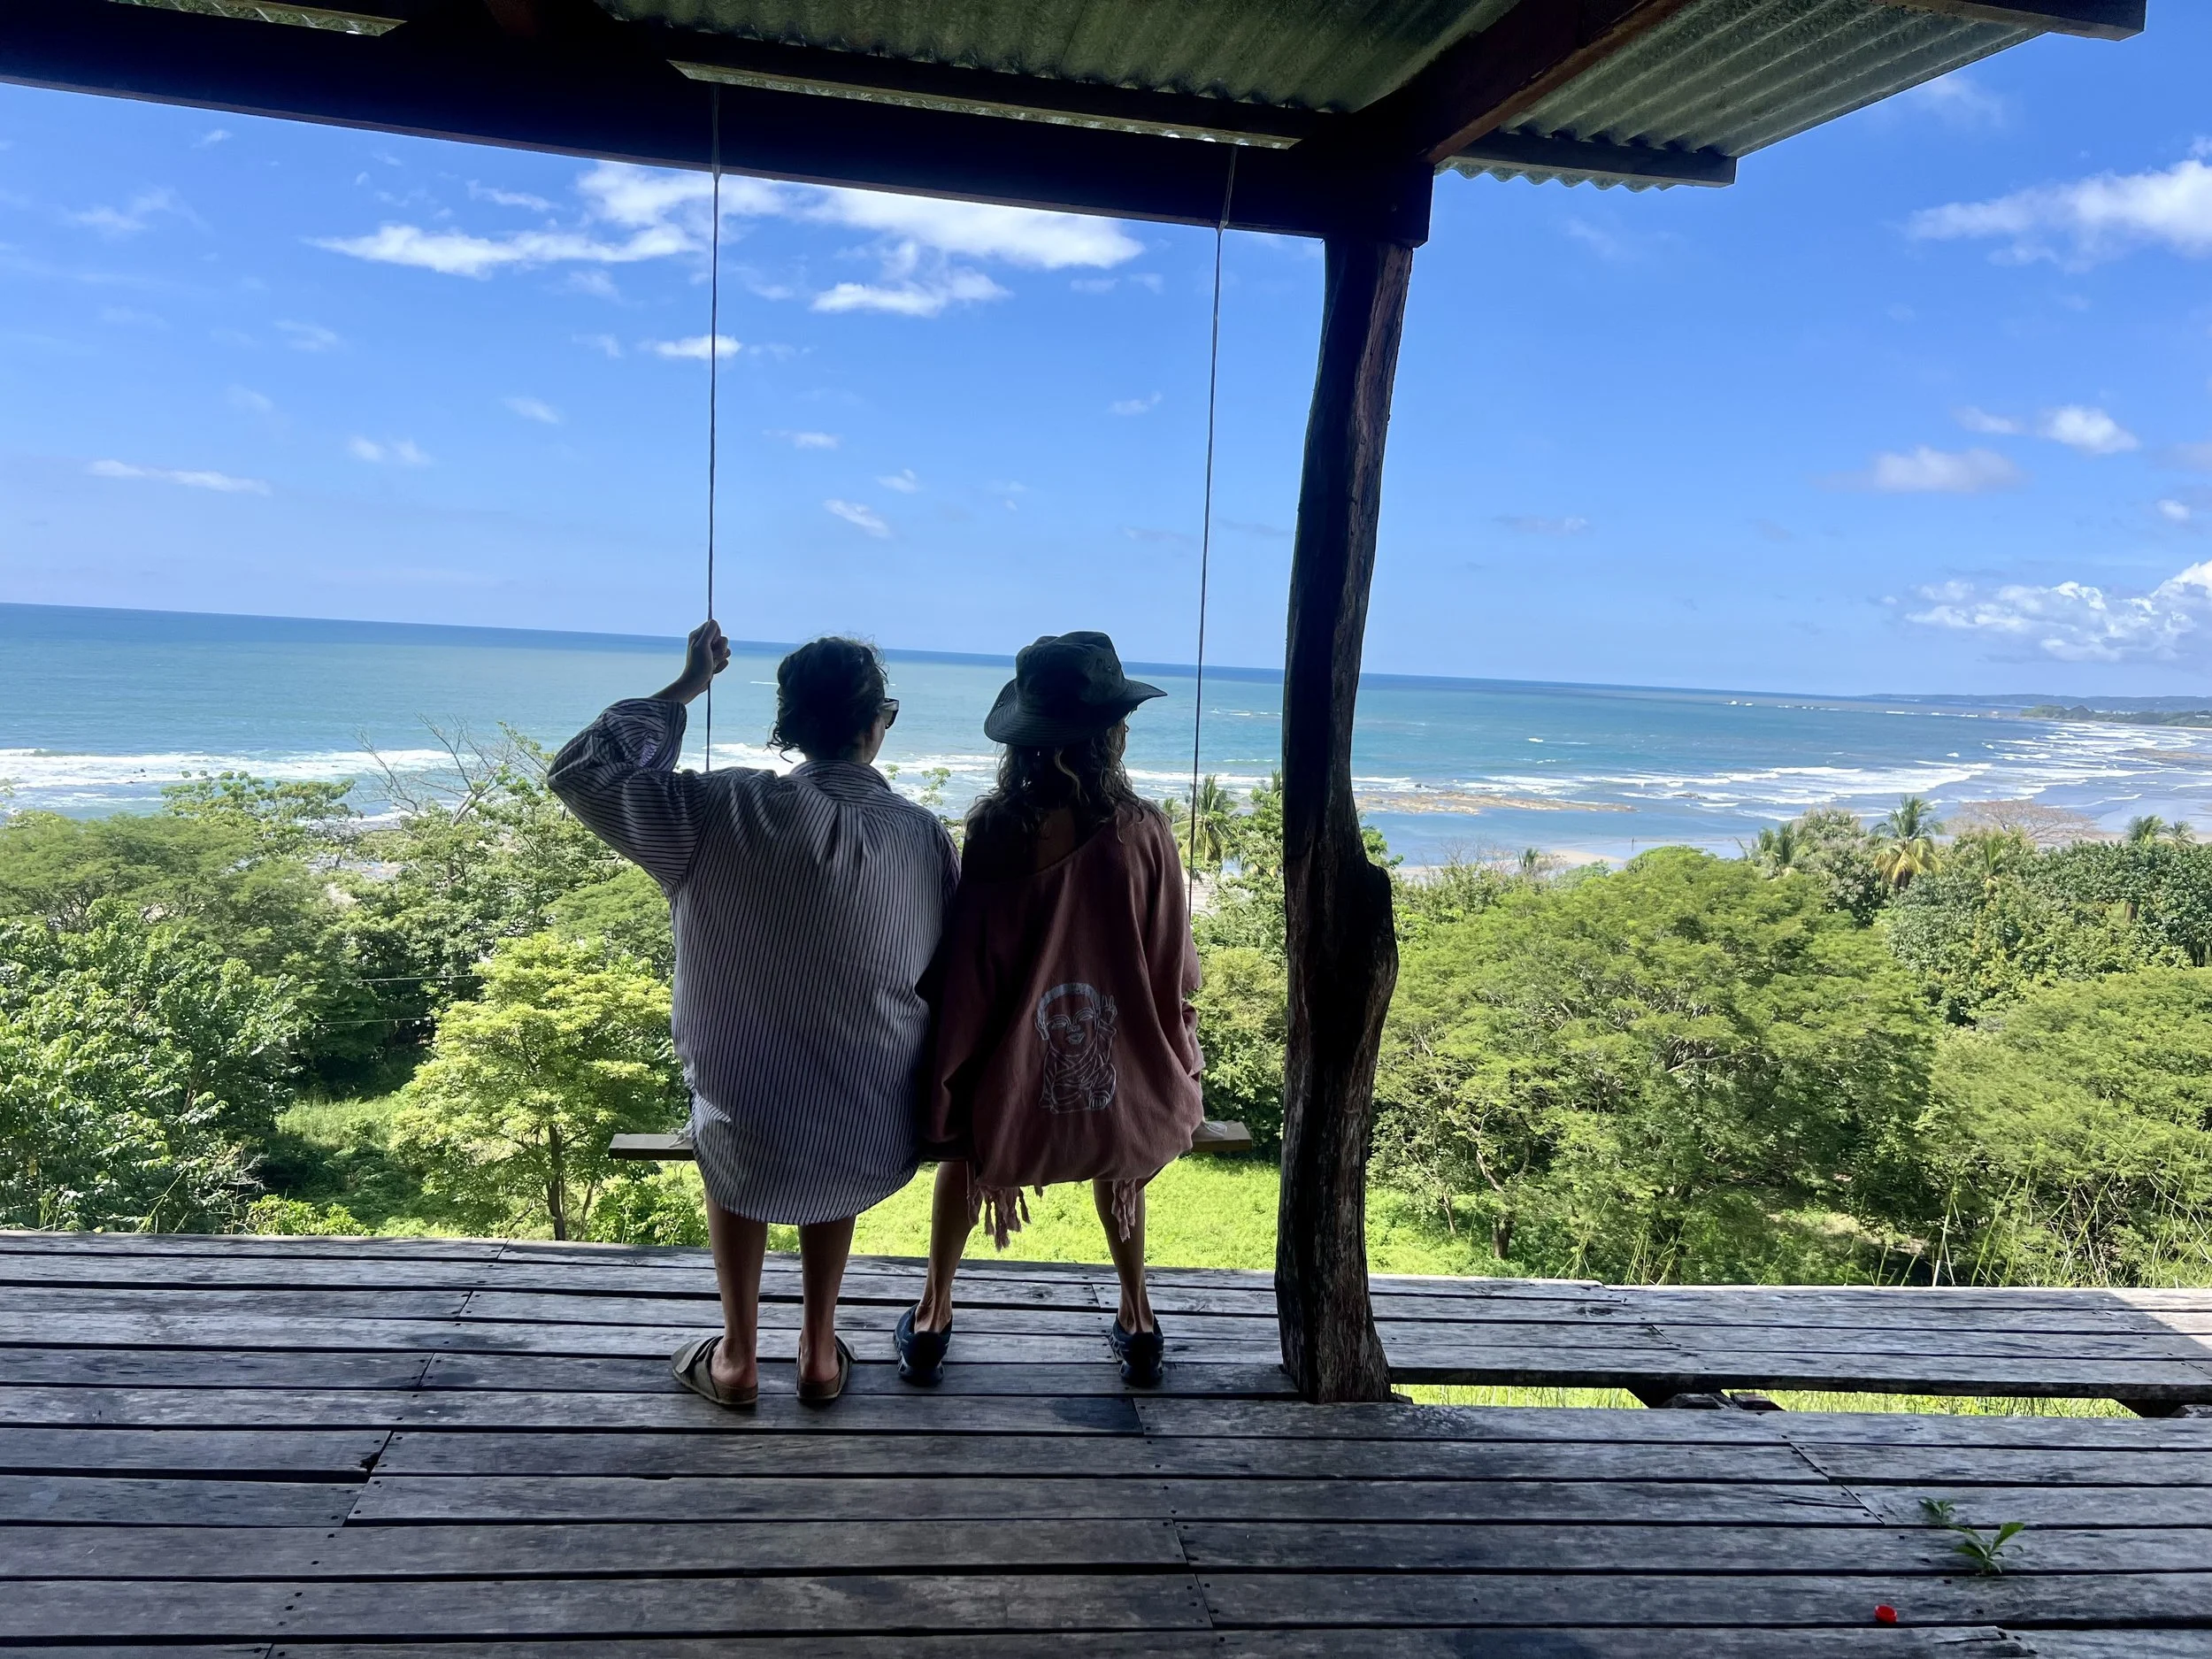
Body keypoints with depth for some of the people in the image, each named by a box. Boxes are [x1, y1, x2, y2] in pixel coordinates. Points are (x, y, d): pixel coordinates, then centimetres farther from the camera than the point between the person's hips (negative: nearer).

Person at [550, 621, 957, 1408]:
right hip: (882, 1149, 2)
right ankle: (820, 1351, 40)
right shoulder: (927, 836, -10)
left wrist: (683, 689, 5)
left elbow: (580, 770, -3)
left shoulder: (722, 813, -15)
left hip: (756, 1149, -1)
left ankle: (736, 1357, 39)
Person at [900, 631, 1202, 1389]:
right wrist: (1174, 1072, 7)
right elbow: (1171, 971, -9)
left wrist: (953, 1088, 4)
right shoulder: (1142, 831, -18)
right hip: (1117, 1065, 1)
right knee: (1117, 1154, 33)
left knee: (965, 1151, 31)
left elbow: (963, 967, -10)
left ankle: (934, 1316, 39)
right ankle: (1137, 1321, 42)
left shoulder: (993, 830, -18)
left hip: (1013, 1069, 0)